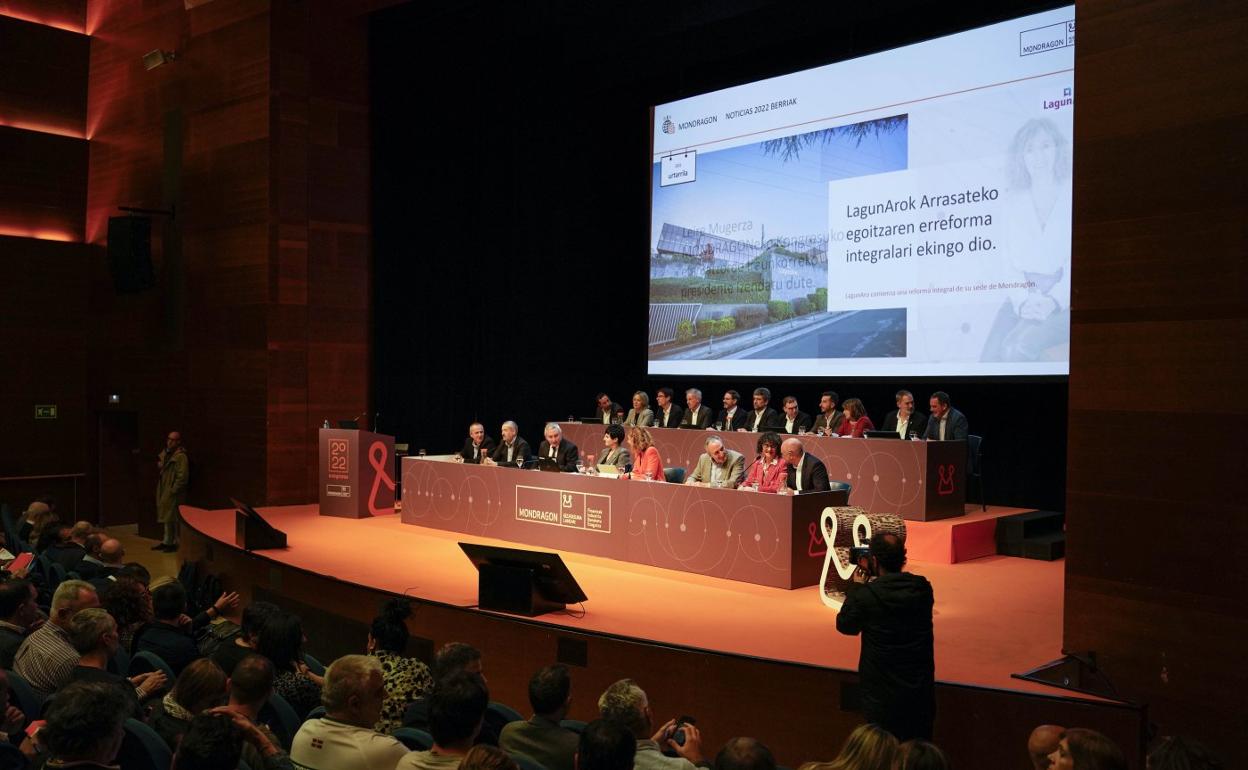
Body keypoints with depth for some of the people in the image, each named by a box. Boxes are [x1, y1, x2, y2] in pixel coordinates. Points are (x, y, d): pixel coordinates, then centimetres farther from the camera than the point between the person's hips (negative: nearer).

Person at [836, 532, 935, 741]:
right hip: (921, 691, 4)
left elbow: (845, 626, -2)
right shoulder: (923, 588, -7)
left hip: (883, 697, -3)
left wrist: (856, 586, 5)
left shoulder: (865, 595, -19)